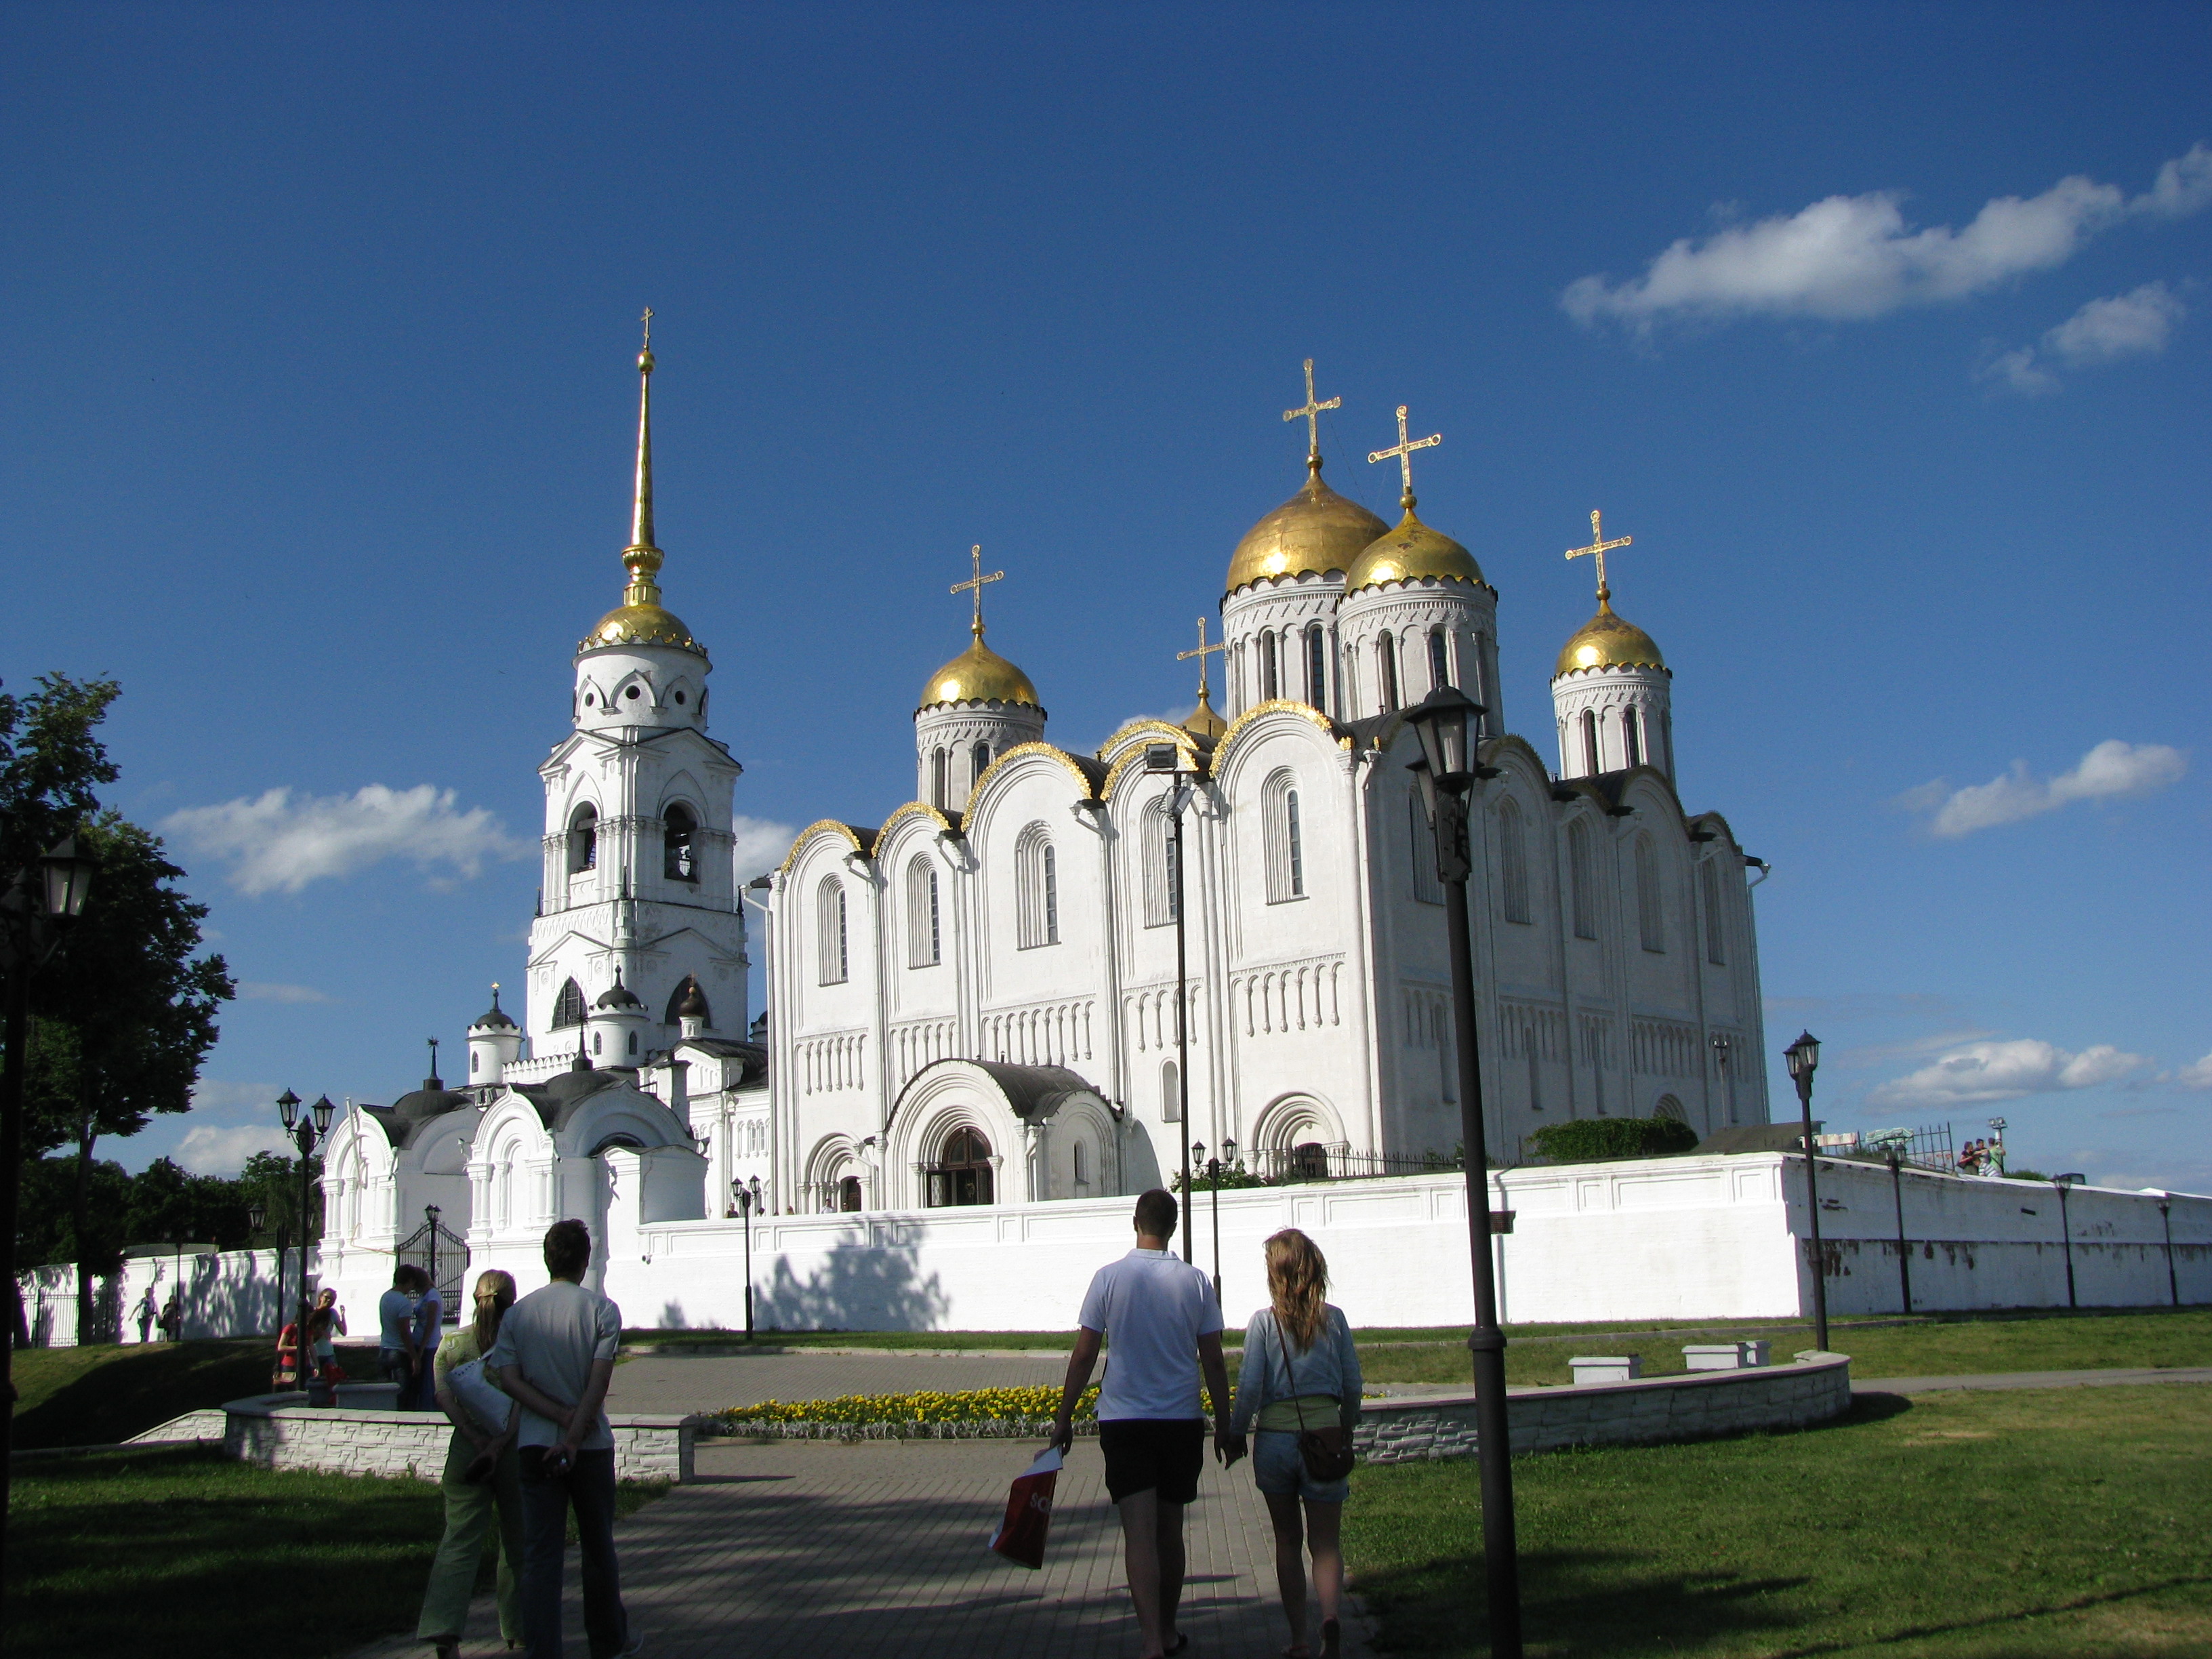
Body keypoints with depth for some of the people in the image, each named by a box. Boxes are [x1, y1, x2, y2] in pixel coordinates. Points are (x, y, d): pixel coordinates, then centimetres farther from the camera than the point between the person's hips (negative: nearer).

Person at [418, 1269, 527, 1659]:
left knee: (460, 1539, -1)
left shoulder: (453, 1341, 4)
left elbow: (441, 1393, -8)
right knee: (517, 1542, 13)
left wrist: (475, 1438, -12)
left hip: (467, 1449, 1)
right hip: (515, 1450, -1)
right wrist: (500, 1443, -17)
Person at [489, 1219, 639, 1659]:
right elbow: (599, 1380, -14)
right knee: (598, 1548, 15)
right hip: (592, 1444, -1)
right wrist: (575, 1431, -15)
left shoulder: (517, 1313, 3)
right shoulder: (602, 1309, -6)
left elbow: (508, 1378, -7)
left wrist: (559, 1415, -10)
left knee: (539, 1553, 2)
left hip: (535, 1445, 1)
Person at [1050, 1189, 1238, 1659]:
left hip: (1124, 1420, -2)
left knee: (1139, 1533, -5)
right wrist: (1226, 1427, 10)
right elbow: (1213, 1362, 1)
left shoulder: (1109, 1278, -5)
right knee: (1170, 1530, 15)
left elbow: (1083, 1357, -4)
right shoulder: (1195, 1281, -2)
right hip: (1182, 1421, 2)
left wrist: (1064, 1418, 6)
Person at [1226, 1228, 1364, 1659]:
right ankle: (1330, 1616, -20)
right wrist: (1347, 1428, 20)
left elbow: (1250, 1386, -8)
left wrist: (1236, 1432, 6)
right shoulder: (1334, 1319, 0)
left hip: (1275, 1436, 0)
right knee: (1325, 1541, 6)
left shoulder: (1264, 1321, -6)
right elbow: (1352, 1384, 4)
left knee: (1288, 1540, 14)